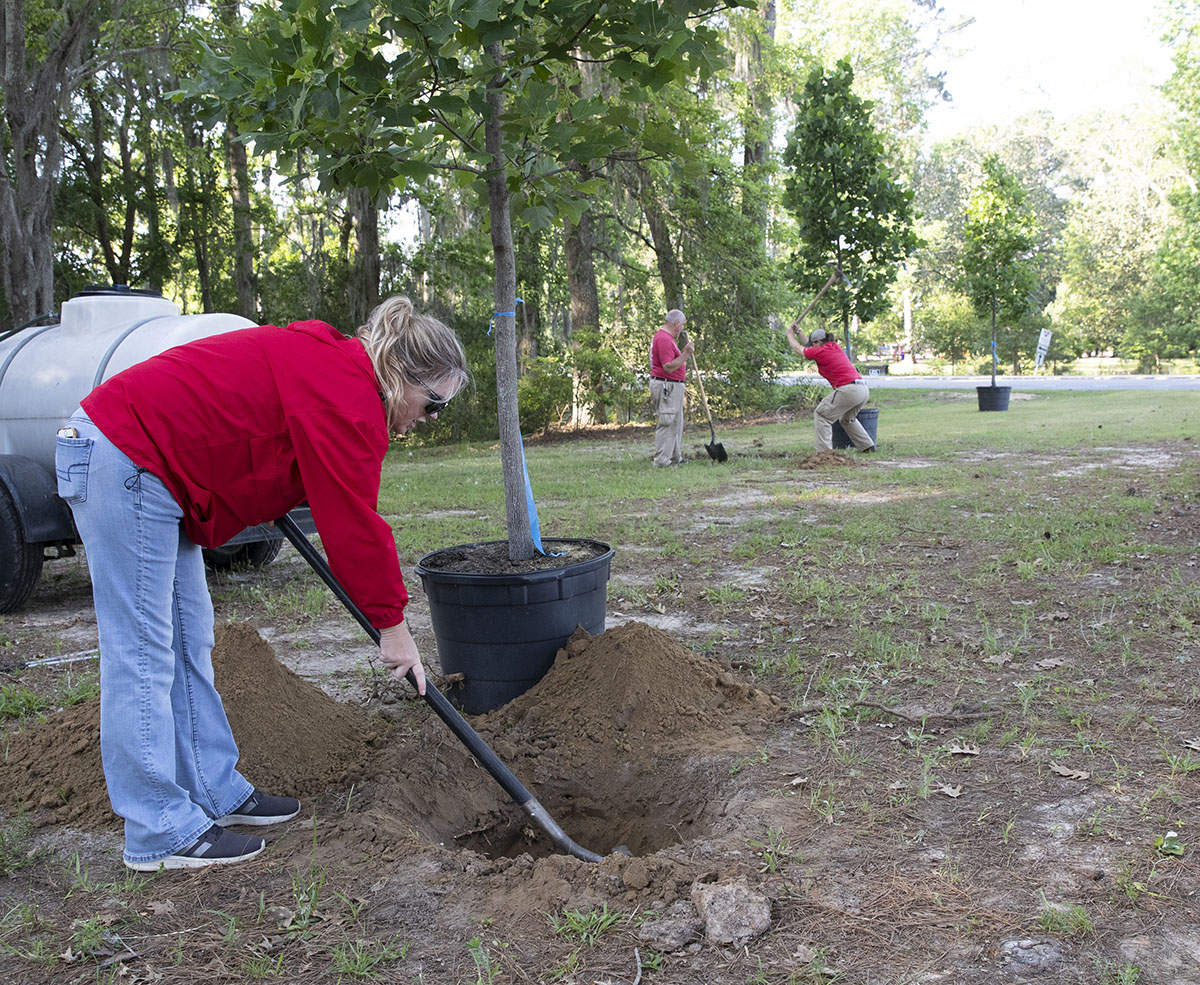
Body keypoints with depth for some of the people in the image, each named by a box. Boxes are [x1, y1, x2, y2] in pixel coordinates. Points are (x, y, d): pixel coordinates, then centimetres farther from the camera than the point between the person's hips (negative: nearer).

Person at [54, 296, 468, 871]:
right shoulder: (345, 397, -19)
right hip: (125, 461, -11)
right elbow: (353, 522, -18)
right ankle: (162, 834, 0)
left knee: (189, 643, 13)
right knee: (142, 652, -7)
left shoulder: (335, 367, 12)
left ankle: (216, 794, 22)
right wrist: (392, 622, -9)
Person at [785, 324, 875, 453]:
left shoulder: (821, 352, -5)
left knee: (821, 415, -2)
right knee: (847, 419, 29)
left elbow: (798, 349, 11)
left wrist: (790, 333, 28)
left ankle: (824, 450, -11)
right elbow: (807, 348, 35)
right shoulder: (835, 346, 18)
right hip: (863, 389, 9)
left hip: (848, 390, -9)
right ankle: (867, 446, 27)